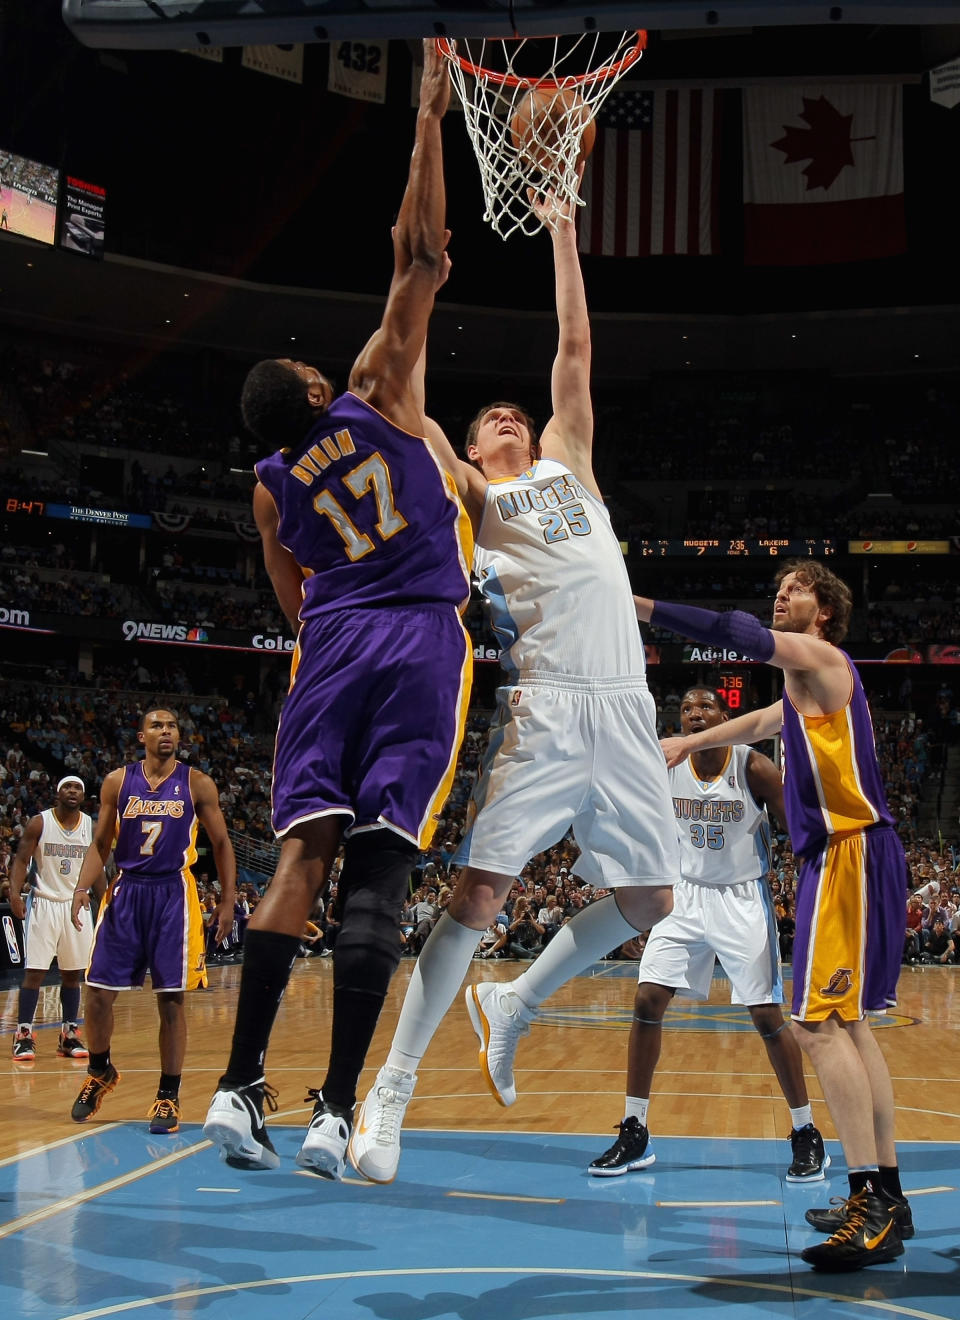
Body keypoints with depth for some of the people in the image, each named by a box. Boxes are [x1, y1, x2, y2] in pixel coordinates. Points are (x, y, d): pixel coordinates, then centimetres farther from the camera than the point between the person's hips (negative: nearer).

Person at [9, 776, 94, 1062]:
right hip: (45, 903, -3)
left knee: (73, 973, 7)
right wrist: (15, 892, -23)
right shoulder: (39, 823, -6)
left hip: (77, 905, 3)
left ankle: (69, 1035, 15)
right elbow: (21, 860, -8)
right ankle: (24, 1035, -2)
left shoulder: (92, 827, 3)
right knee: (34, 971, -6)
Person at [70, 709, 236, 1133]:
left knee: (171, 999, -2)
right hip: (125, 891, 2)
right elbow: (100, 843, 9)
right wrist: (83, 887, -7)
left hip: (173, 895, -2)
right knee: (98, 993, 0)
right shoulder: (117, 781, 5)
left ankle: (168, 1097, 8)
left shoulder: (197, 784, 1)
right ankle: (100, 1072, 27)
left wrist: (228, 900, -1)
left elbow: (221, 843, 6)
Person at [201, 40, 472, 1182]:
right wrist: (428, 122, 6)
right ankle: (334, 1111, -9)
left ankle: (239, 1087, -9)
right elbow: (420, 258, 1)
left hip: (333, 649, 3)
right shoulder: (379, 395, 1)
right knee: (376, 871, -7)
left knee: (301, 859, 0)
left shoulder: (270, 489, 10)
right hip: (422, 640, -3)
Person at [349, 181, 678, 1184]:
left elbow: (574, 351, 22)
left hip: (623, 708, 5)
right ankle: (393, 1085, -5)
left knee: (646, 901, 5)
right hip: (544, 707, -5)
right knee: (480, 888, -13)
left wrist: (563, 240, 23)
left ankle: (513, 1006, 24)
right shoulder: (474, 498, 13)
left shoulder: (568, 466, 25)